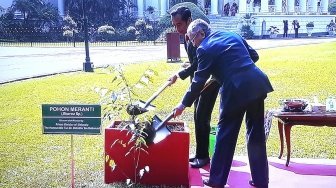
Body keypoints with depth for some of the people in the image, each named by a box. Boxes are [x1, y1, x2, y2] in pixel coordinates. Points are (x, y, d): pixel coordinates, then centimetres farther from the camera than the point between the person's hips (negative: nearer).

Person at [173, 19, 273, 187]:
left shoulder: (205, 48, -2)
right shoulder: (233, 35, 18)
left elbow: (199, 81, -2)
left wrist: (184, 104, 7)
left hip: (236, 90, -7)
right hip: (257, 84, 7)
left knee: (225, 134, 8)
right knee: (256, 134, 14)